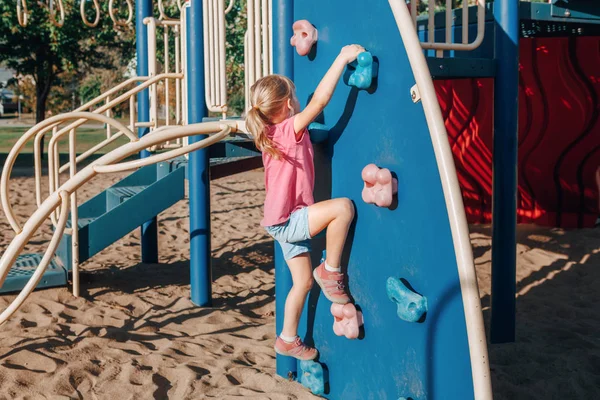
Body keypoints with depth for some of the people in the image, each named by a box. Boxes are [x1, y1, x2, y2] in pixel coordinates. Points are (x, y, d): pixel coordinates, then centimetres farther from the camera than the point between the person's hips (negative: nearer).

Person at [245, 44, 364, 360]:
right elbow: (320, 99, -27)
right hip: (288, 221, -9)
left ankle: (288, 339, 28)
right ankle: (331, 271, -12)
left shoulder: (269, 134, 9)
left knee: (303, 281, 16)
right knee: (343, 206, -26)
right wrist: (342, 58, -25)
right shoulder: (290, 129, -17)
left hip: (285, 222, 9)